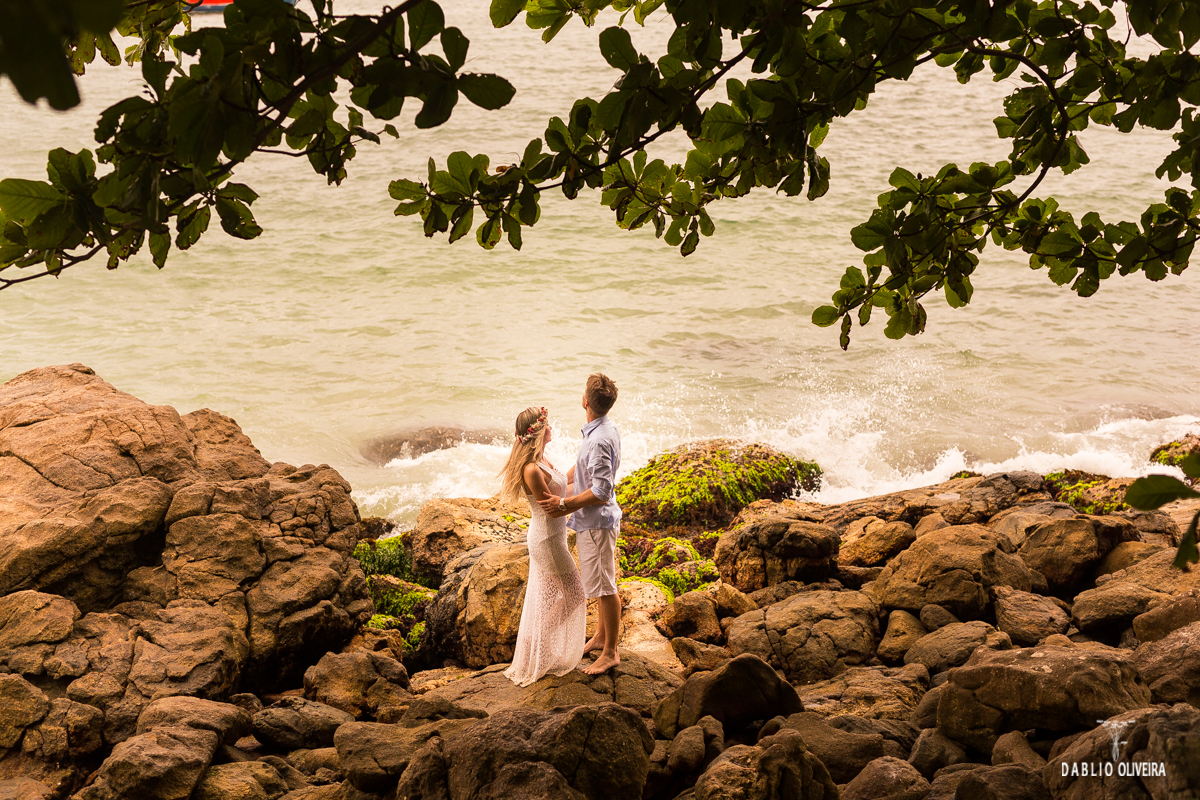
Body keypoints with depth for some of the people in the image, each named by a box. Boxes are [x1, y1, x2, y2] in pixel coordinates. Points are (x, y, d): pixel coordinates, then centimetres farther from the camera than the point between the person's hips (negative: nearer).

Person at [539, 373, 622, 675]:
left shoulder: (600, 440, -27)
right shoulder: (600, 429, 4)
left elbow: (601, 491, -27)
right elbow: (582, 469, 18)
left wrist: (564, 504, -22)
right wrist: (556, 485, 12)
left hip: (598, 522, -10)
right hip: (591, 521, 10)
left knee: (604, 586, 0)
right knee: (601, 584, 22)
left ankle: (610, 652, 10)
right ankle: (601, 636, 37)